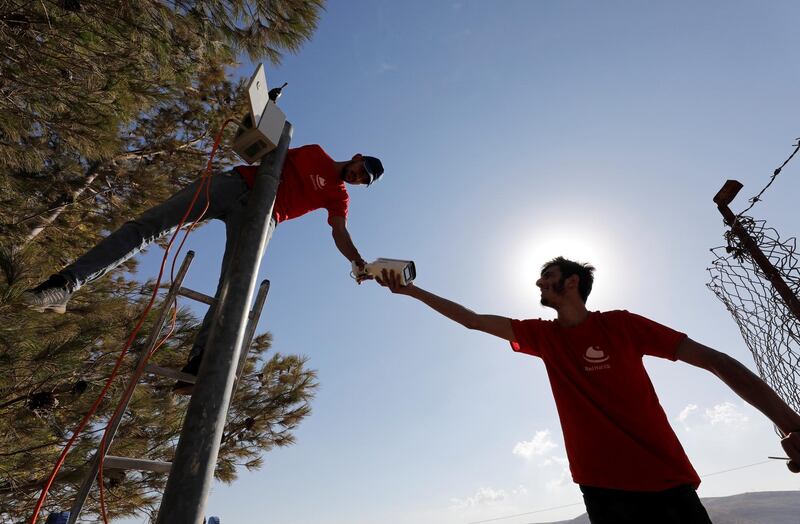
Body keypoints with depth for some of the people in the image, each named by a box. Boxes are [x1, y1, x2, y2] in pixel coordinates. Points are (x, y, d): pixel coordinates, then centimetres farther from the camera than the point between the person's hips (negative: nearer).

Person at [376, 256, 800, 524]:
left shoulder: (620, 324, -4)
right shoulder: (543, 336, 4)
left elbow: (714, 360, -5)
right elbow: (470, 319, 4)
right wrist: (411, 290, 3)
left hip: (666, 483, -2)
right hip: (603, 487, 2)